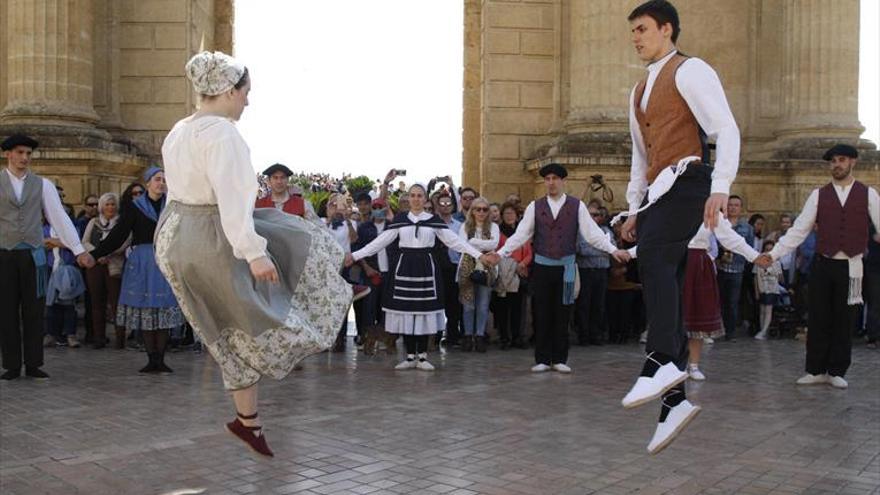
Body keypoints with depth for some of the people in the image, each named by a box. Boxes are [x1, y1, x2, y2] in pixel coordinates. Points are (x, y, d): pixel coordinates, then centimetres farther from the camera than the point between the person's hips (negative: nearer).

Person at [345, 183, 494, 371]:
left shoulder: (434, 220, 5)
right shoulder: (399, 219, 6)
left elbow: (454, 240, 3)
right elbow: (380, 241, 4)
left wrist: (479, 255, -4)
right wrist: (355, 255, -2)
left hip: (426, 267, -1)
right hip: (404, 267, 1)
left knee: (425, 310, 0)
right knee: (405, 310, 1)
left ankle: (422, 356, 9)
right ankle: (410, 356, 11)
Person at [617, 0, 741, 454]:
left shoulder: (689, 71, 2)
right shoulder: (639, 92, 28)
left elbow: (727, 131, -9)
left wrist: (720, 188, -20)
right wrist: (635, 208, 23)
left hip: (686, 182, -8)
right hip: (658, 193, 8)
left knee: (654, 257, -32)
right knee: (662, 285, 0)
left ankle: (662, 363, -38)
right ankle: (674, 400, 0)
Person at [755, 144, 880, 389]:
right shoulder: (819, 195, 4)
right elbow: (798, 230, 1)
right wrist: (773, 254, -8)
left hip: (851, 266, -1)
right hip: (822, 264, 1)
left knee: (844, 321, 7)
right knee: (818, 318, 5)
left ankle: (837, 372, 19)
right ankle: (816, 370, 16)